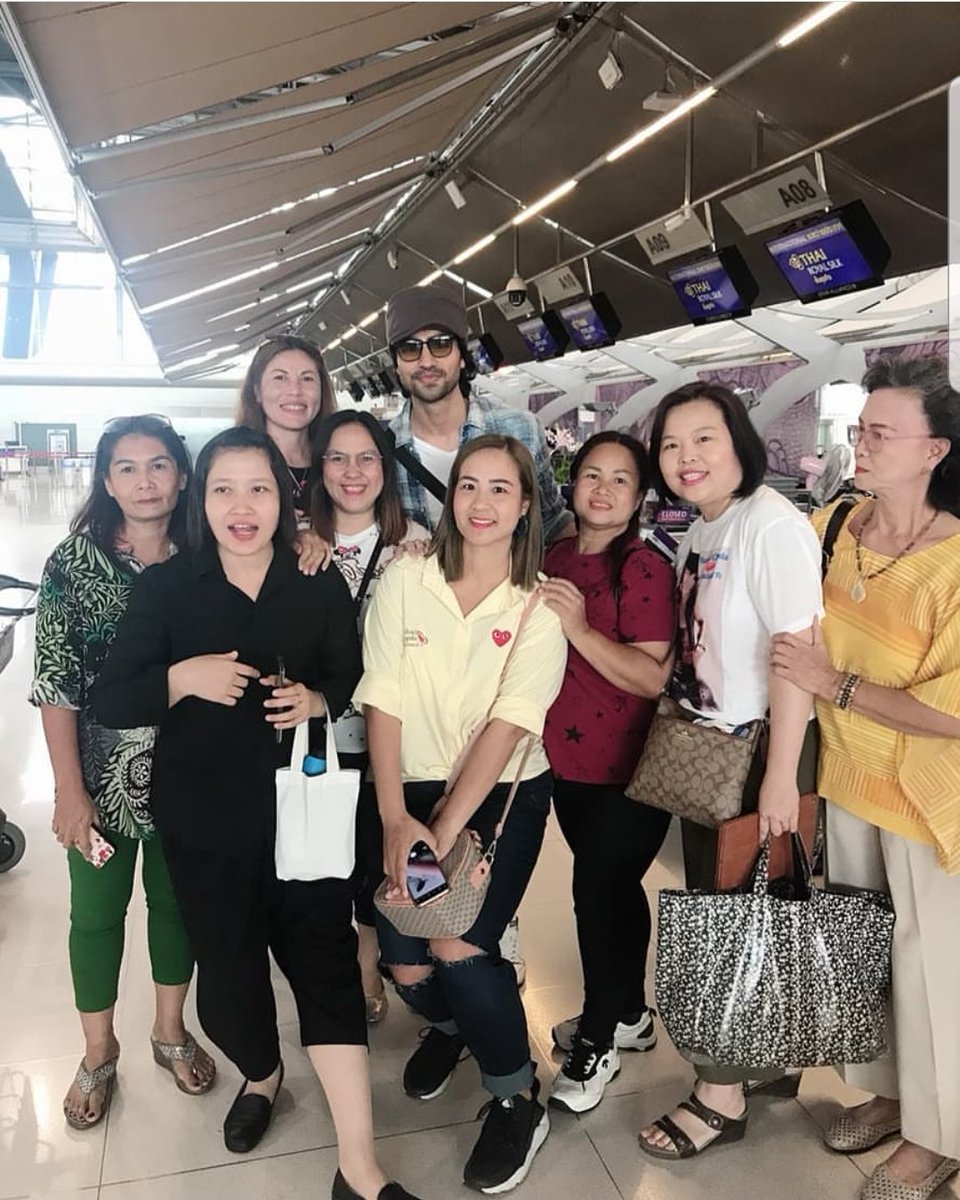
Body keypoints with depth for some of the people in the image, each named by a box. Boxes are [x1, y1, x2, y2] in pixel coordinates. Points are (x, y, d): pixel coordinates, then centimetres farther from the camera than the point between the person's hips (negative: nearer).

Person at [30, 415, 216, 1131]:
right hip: (104, 777, -1)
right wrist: (70, 792, -11)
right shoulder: (74, 562, -8)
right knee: (97, 911, 13)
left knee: (178, 901, 16)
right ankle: (99, 1052, 36)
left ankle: (171, 1031, 40)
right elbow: (55, 683, -9)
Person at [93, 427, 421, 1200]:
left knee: (326, 961, -3)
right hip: (203, 816, 1)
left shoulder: (321, 585, -2)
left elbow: (354, 679, 5)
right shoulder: (166, 588, -4)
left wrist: (318, 700, -16)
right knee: (227, 966, 13)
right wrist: (183, 678, -23)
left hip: (305, 807, 0)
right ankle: (261, 1075, 47)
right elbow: (109, 702, -5)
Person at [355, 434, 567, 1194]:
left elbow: (507, 726, -14)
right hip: (414, 792, 2)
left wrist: (446, 832, -20)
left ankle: (518, 1099, 13)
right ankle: (450, 1023, 35)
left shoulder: (539, 607, -6)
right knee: (404, 963, -4)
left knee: (459, 950, -16)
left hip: (503, 796, -2)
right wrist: (395, 821, -14)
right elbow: (382, 703, -8)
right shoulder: (404, 581, -4)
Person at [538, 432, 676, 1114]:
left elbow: (653, 676, -23)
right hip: (569, 760, 7)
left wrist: (579, 627, -30)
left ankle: (598, 1043, 25)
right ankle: (629, 1014, 40)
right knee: (614, 889, 20)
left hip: (626, 769, -7)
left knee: (599, 893, 3)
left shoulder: (645, 568, -15)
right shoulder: (556, 558, 5)